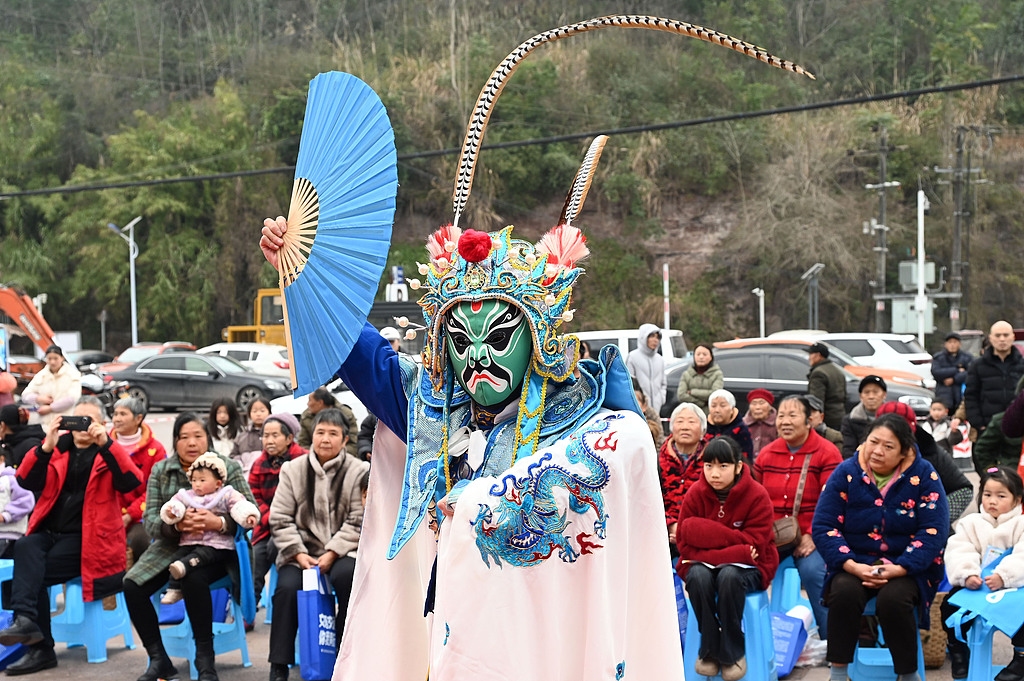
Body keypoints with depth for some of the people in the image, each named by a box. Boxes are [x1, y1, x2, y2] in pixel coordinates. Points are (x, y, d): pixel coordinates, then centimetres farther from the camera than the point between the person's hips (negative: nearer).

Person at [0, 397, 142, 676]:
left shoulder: (109, 453, 6)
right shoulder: (58, 449, 14)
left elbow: (131, 482, -14)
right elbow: (27, 482, -1)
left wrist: (105, 444, -24)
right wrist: (46, 447, -16)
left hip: (86, 538, -3)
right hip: (49, 532, 3)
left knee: (33, 573, -24)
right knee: (25, 547, -29)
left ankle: (40, 649, -21)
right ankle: (25, 620, -35)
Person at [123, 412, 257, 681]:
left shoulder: (228, 467, -1)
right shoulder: (160, 471, 6)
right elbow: (150, 519, -2)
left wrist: (219, 523, -28)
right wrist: (177, 524, -25)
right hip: (171, 546, 4)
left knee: (193, 579, -34)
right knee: (132, 586, -18)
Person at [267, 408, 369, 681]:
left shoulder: (358, 471, 2)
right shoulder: (293, 469, 7)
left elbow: (357, 521, -3)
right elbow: (280, 519, 4)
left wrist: (332, 554, -14)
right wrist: (299, 554, -9)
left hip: (340, 551, -1)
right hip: (301, 551, 1)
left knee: (348, 575, -33)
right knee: (287, 587, -27)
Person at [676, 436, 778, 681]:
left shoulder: (757, 496, -12)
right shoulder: (695, 494, -6)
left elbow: (754, 545, -16)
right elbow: (685, 544, -9)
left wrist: (707, 533, -22)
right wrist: (734, 549, -22)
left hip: (747, 568, -2)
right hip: (704, 563, 2)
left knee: (729, 575, -36)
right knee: (698, 576, -33)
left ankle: (733, 652, -19)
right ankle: (708, 649, -16)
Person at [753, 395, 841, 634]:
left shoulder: (827, 453, -3)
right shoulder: (767, 453, 12)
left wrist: (812, 536, -17)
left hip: (811, 536, -4)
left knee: (812, 570, -31)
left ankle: (830, 639, -16)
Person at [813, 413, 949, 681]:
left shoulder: (923, 475, -5)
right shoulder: (846, 473, -2)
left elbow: (933, 531, -10)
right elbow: (822, 527, -4)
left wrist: (898, 569, -22)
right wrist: (852, 566, -19)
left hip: (907, 565, -1)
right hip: (855, 561, 1)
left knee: (893, 598, -32)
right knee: (844, 591, -30)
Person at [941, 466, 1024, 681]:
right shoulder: (971, 523, 9)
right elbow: (959, 552, -6)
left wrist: (1003, 576, -32)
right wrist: (967, 575, -26)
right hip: (975, 585, 3)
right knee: (949, 606, -17)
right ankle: (957, 648, 11)